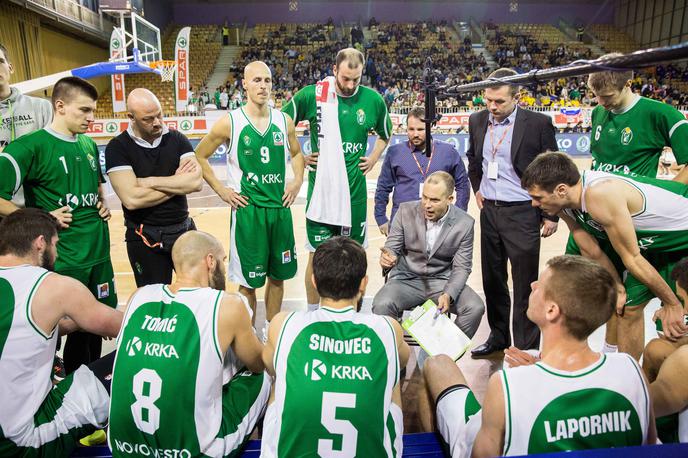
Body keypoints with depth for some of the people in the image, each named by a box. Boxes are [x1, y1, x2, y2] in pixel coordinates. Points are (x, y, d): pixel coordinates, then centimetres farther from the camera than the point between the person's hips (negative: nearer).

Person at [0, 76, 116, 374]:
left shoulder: (88, 144, 10)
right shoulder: (32, 146, -11)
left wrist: (103, 204, 9)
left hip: (100, 252, 6)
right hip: (62, 260, -6)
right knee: (72, 326, 7)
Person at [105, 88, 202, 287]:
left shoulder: (177, 139, 0)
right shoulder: (118, 147, -9)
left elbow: (196, 181, -15)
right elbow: (132, 199, -21)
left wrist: (150, 182, -17)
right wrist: (178, 182, -13)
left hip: (183, 230, 3)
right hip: (145, 239, -2)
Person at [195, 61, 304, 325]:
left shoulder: (284, 121, 3)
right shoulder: (230, 122, -7)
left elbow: (296, 153, 20)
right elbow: (200, 156, 3)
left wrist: (298, 180, 4)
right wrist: (221, 190, -3)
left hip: (280, 207, 4)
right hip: (247, 210, -4)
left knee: (278, 275, 14)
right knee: (249, 281, 6)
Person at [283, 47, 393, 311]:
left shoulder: (373, 99, 1)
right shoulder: (312, 95, -6)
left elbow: (386, 135, 20)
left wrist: (373, 158, 7)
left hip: (355, 191, 3)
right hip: (321, 190, -2)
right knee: (317, 256, 4)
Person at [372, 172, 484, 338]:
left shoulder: (465, 223, -7)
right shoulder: (406, 211, -6)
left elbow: (461, 267, -4)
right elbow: (392, 247, -2)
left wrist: (449, 295, -22)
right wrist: (387, 257, -28)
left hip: (442, 281, 1)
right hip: (407, 279, -1)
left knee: (475, 307, -23)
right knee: (382, 305, -30)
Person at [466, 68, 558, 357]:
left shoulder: (538, 123, -10)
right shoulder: (477, 120, 4)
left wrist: (552, 214, -5)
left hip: (522, 214, -5)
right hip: (489, 211, 5)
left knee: (525, 285, 2)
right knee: (492, 279, 15)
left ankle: (526, 348, 17)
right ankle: (498, 336, 33)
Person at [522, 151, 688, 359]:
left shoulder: (600, 194, -38)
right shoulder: (564, 202, -13)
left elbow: (631, 259, -27)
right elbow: (594, 254, -2)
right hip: (656, 242, 7)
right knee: (629, 307, 8)